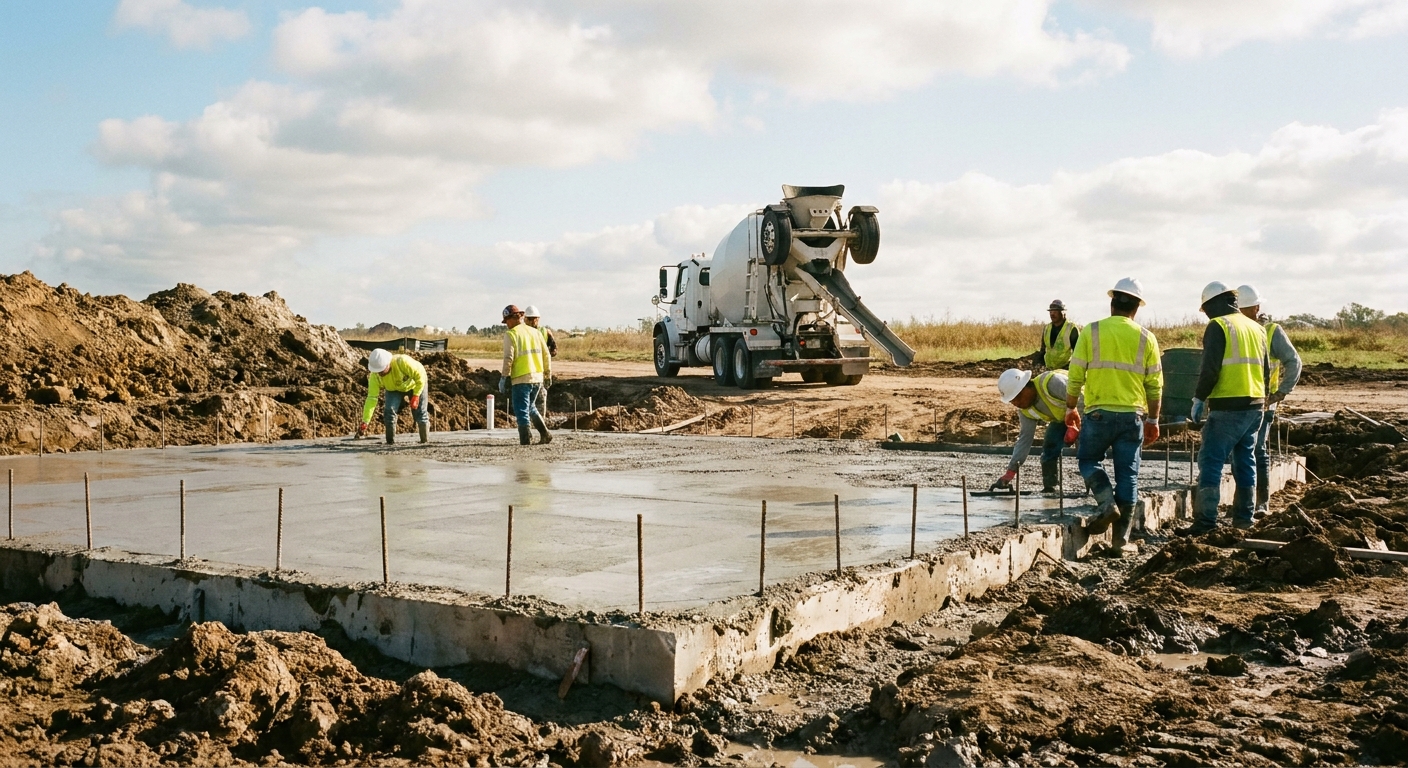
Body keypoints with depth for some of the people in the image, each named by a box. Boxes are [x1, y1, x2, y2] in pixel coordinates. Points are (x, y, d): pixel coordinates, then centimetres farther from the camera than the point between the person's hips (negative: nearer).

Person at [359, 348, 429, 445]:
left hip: (415, 384, -2)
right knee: (389, 411, -17)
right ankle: (390, 442, -3)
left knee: (420, 413, -5)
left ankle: (425, 441, 13)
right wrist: (365, 422, -34)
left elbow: (420, 375, -29)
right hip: (394, 389, 2)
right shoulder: (375, 376, -31)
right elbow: (371, 398, -30)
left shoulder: (403, 362, -42)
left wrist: (416, 396, -32)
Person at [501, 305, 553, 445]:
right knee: (531, 407, 21)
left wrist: (504, 378, -6)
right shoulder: (535, 332, 10)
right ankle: (545, 433, 13)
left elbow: (508, 358, -13)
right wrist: (548, 374, 20)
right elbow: (546, 355, 12)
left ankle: (525, 438, -1)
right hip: (537, 377, 6)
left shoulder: (511, 334, -7)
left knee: (522, 410, 2)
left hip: (521, 379, -6)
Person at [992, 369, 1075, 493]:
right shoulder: (1025, 410, -9)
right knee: (1049, 447, -2)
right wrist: (1010, 472, -10)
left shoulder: (1051, 382, -36)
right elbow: (1025, 438, -6)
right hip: (1061, 418, 7)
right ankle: (1049, 488, 9)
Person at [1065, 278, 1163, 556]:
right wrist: (1153, 421, 14)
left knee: (1089, 460, 19)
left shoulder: (1091, 332, -2)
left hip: (1098, 413, -2)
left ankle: (1107, 503, -5)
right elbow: (1154, 385, 4)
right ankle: (1120, 540, 8)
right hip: (1132, 416, 2)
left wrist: (1071, 409, 11)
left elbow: (1075, 376, -2)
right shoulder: (1145, 338, 3)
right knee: (1128, 475, 6)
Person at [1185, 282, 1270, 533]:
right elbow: (1265, 370, 21)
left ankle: (1206, 519, -11)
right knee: (1245, 459, 16)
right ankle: (1244, 515, 21)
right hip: (1255, 405, 8)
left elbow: (1210, 368, -15)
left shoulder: (1218, 326, -7)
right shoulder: (1257, 327, 16)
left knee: (1211, 460, -6)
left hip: (1227, 407, -8)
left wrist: (1199, 399, -7)